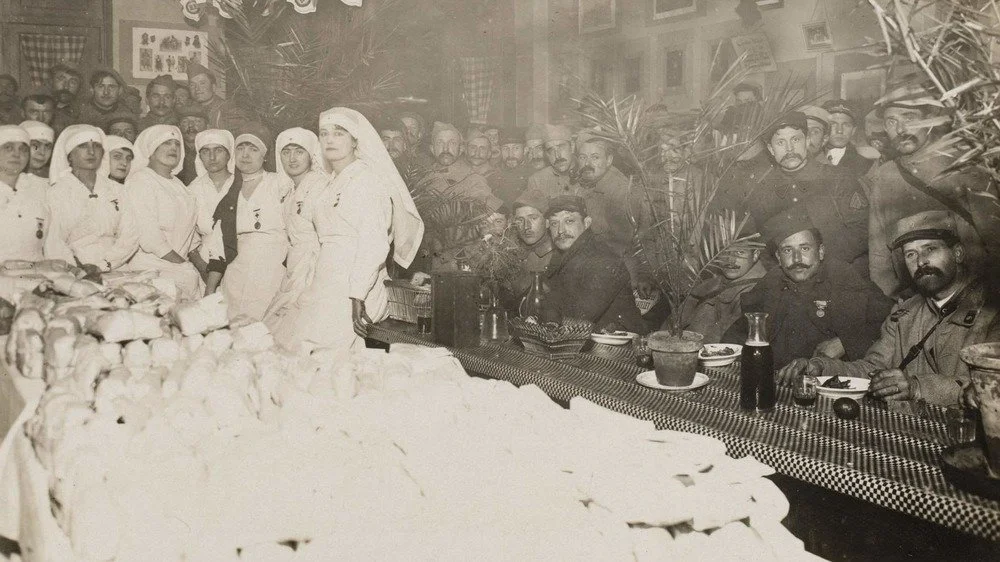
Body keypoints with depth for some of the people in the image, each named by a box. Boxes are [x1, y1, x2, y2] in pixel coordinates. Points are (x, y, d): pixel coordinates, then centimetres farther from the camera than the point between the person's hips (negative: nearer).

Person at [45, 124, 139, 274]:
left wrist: (103, 265, -9)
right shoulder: (57, 192, 7)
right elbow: (53, 244, -2)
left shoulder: (116, 190, 16)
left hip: (114, 271, 3)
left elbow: (130, 236, 6)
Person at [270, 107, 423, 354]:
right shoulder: (335, 183, 21)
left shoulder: (366, 179, -7)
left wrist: (358, 296, -22)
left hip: (349, 289, -8)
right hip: (327, 285, 8)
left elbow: (373, 243, -16)